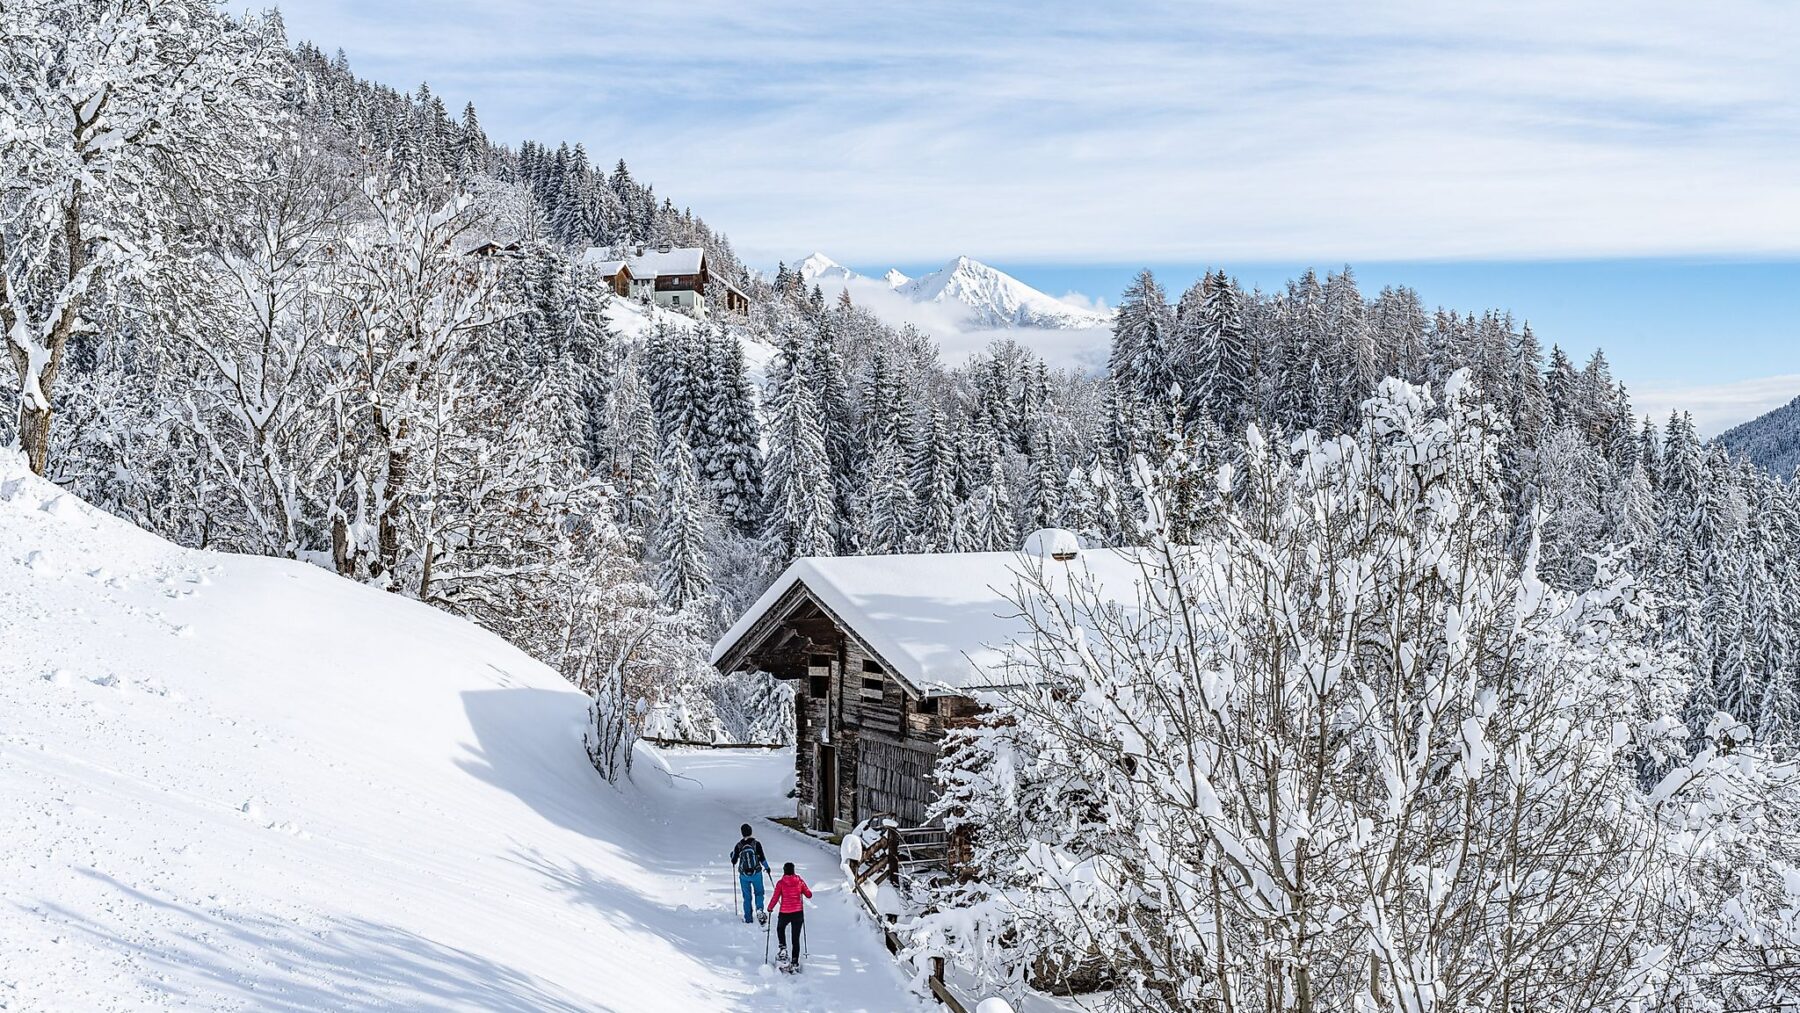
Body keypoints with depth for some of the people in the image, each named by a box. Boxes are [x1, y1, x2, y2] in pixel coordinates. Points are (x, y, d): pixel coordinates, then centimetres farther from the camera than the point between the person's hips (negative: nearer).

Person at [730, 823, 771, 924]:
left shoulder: (739, 846, -6)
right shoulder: (756, 843, -9)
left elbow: (734, 861, 2)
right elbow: (762, 858, -7)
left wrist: (732, 855, 24)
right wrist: (766, 867, 11)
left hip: (744, 875, 1)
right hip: (756, 873, -1)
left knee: (747, 897, 12)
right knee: (759, 893, 16)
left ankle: (748, 918, 14)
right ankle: (759, 910, -9)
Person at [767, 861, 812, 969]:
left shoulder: (781, 883, -9)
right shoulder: (799, 881, -3)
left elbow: (775, 898, -9)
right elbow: (809, 894, 3)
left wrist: (770, 908, 9)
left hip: (785, 913, -2)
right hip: (798, 913, 2)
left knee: (780, 929, 30)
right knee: (796, 938, 11)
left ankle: (783, 948, 10)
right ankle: (795, 962, 11)